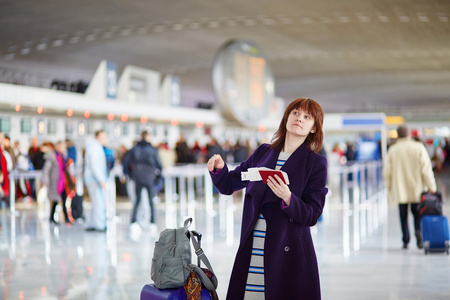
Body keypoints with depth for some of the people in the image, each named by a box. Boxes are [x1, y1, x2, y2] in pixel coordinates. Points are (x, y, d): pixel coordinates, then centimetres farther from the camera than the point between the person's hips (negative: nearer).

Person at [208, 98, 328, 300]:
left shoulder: (316, 163, 0)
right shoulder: (263, 153, 12)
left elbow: (312, 216, -6)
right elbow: (229, 185, 19)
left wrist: (288, 198, -24)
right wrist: (219, 168, -2)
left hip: (288, 253, -3)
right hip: (251, 251, 4)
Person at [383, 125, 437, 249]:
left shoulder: (392, 150, -3)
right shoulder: (419, 148, -6)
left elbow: (387, 171, 0)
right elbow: (426, 168, -8)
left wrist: (389, 187, 12)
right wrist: (431, 186, -3)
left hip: (400, 190, 0)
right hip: (416, 189, 0)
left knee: (403, 216, 7)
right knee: (417, 213, 11)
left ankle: (405, 241, 5)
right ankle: (418, 230, -16)